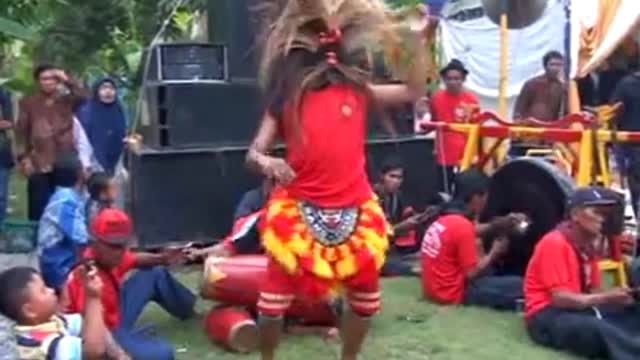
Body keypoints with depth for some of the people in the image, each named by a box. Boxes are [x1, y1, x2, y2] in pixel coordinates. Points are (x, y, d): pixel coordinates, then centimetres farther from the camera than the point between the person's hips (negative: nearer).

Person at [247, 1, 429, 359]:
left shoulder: (356, 90, 4)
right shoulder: (286, 98, 0)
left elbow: (413, 92, 5)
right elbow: (254, 152, -3)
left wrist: (419, 39, -2)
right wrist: (265, 162, -26)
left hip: (354, 210, 3)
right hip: (300, 211, -2)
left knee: (367, 296, 14)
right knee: (274, 298, 1)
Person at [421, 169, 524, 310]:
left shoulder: (446, 218, 6)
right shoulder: (462, 226, -19)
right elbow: (472, 273, -17)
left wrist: (498, 224, 12)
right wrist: (495, 252, -3)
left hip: (435, 289, 9)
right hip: (453, 293, -9)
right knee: (519, 285, -10)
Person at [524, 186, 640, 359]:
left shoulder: (587, 246, 14)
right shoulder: (555, 243, -13)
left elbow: (594, 291, 9)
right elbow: (560, 298, -18)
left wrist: (615, 296, -12)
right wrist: (607, 298, -21)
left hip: (579, 308, 9)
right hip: (549, 315, -9)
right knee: (602, 330, -37)